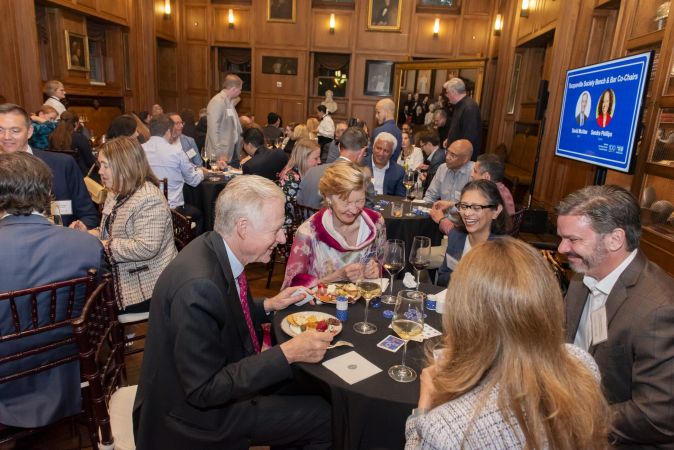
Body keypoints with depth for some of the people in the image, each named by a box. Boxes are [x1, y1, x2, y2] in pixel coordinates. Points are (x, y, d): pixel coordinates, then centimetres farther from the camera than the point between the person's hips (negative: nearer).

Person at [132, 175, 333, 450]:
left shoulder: (214, 250, -7)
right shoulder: (198, 285, -32)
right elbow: (204, 391, -27)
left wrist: (268, 305, 0)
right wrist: (286, 354, -27)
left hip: (217, 379, 8)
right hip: (195, 412, -8)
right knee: (326, 417, -8)